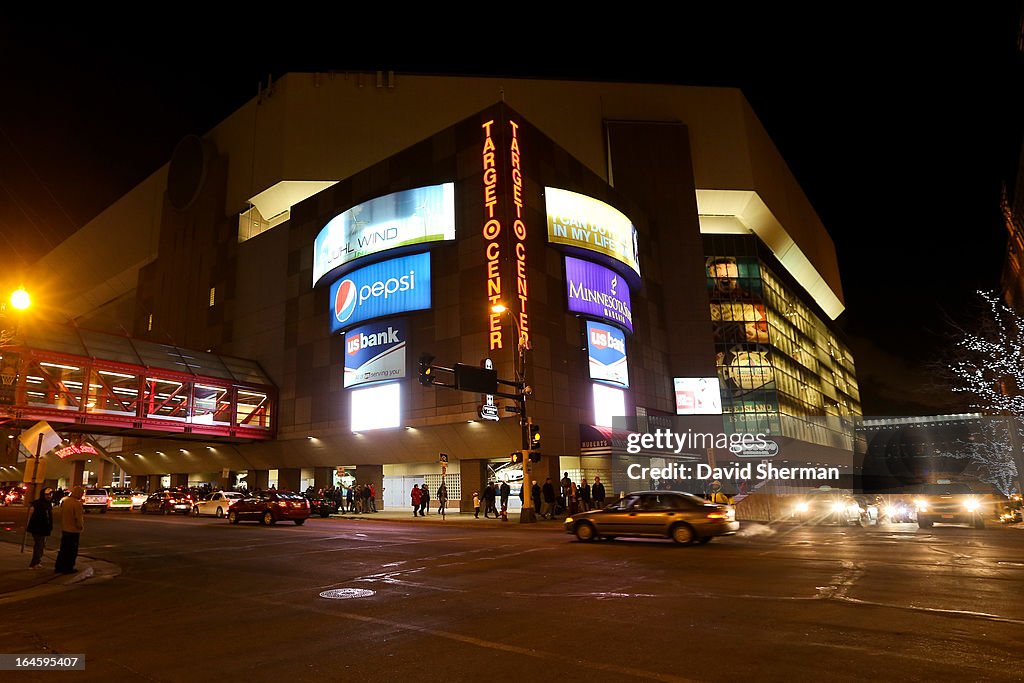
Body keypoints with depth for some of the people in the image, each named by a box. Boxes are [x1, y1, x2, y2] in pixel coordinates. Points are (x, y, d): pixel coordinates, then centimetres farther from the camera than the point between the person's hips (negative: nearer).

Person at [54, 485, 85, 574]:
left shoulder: (65, 501, 5)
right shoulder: (77, 504, -21)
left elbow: (61, 515, 13)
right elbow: (79, 518, -19)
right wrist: (81, 527, -3)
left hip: (64, 529, 8)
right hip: (74, 530, -8)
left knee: (63, 549, 17)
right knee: (72, 551, 3)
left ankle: (58, 567, 23)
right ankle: (68, 568, 9)